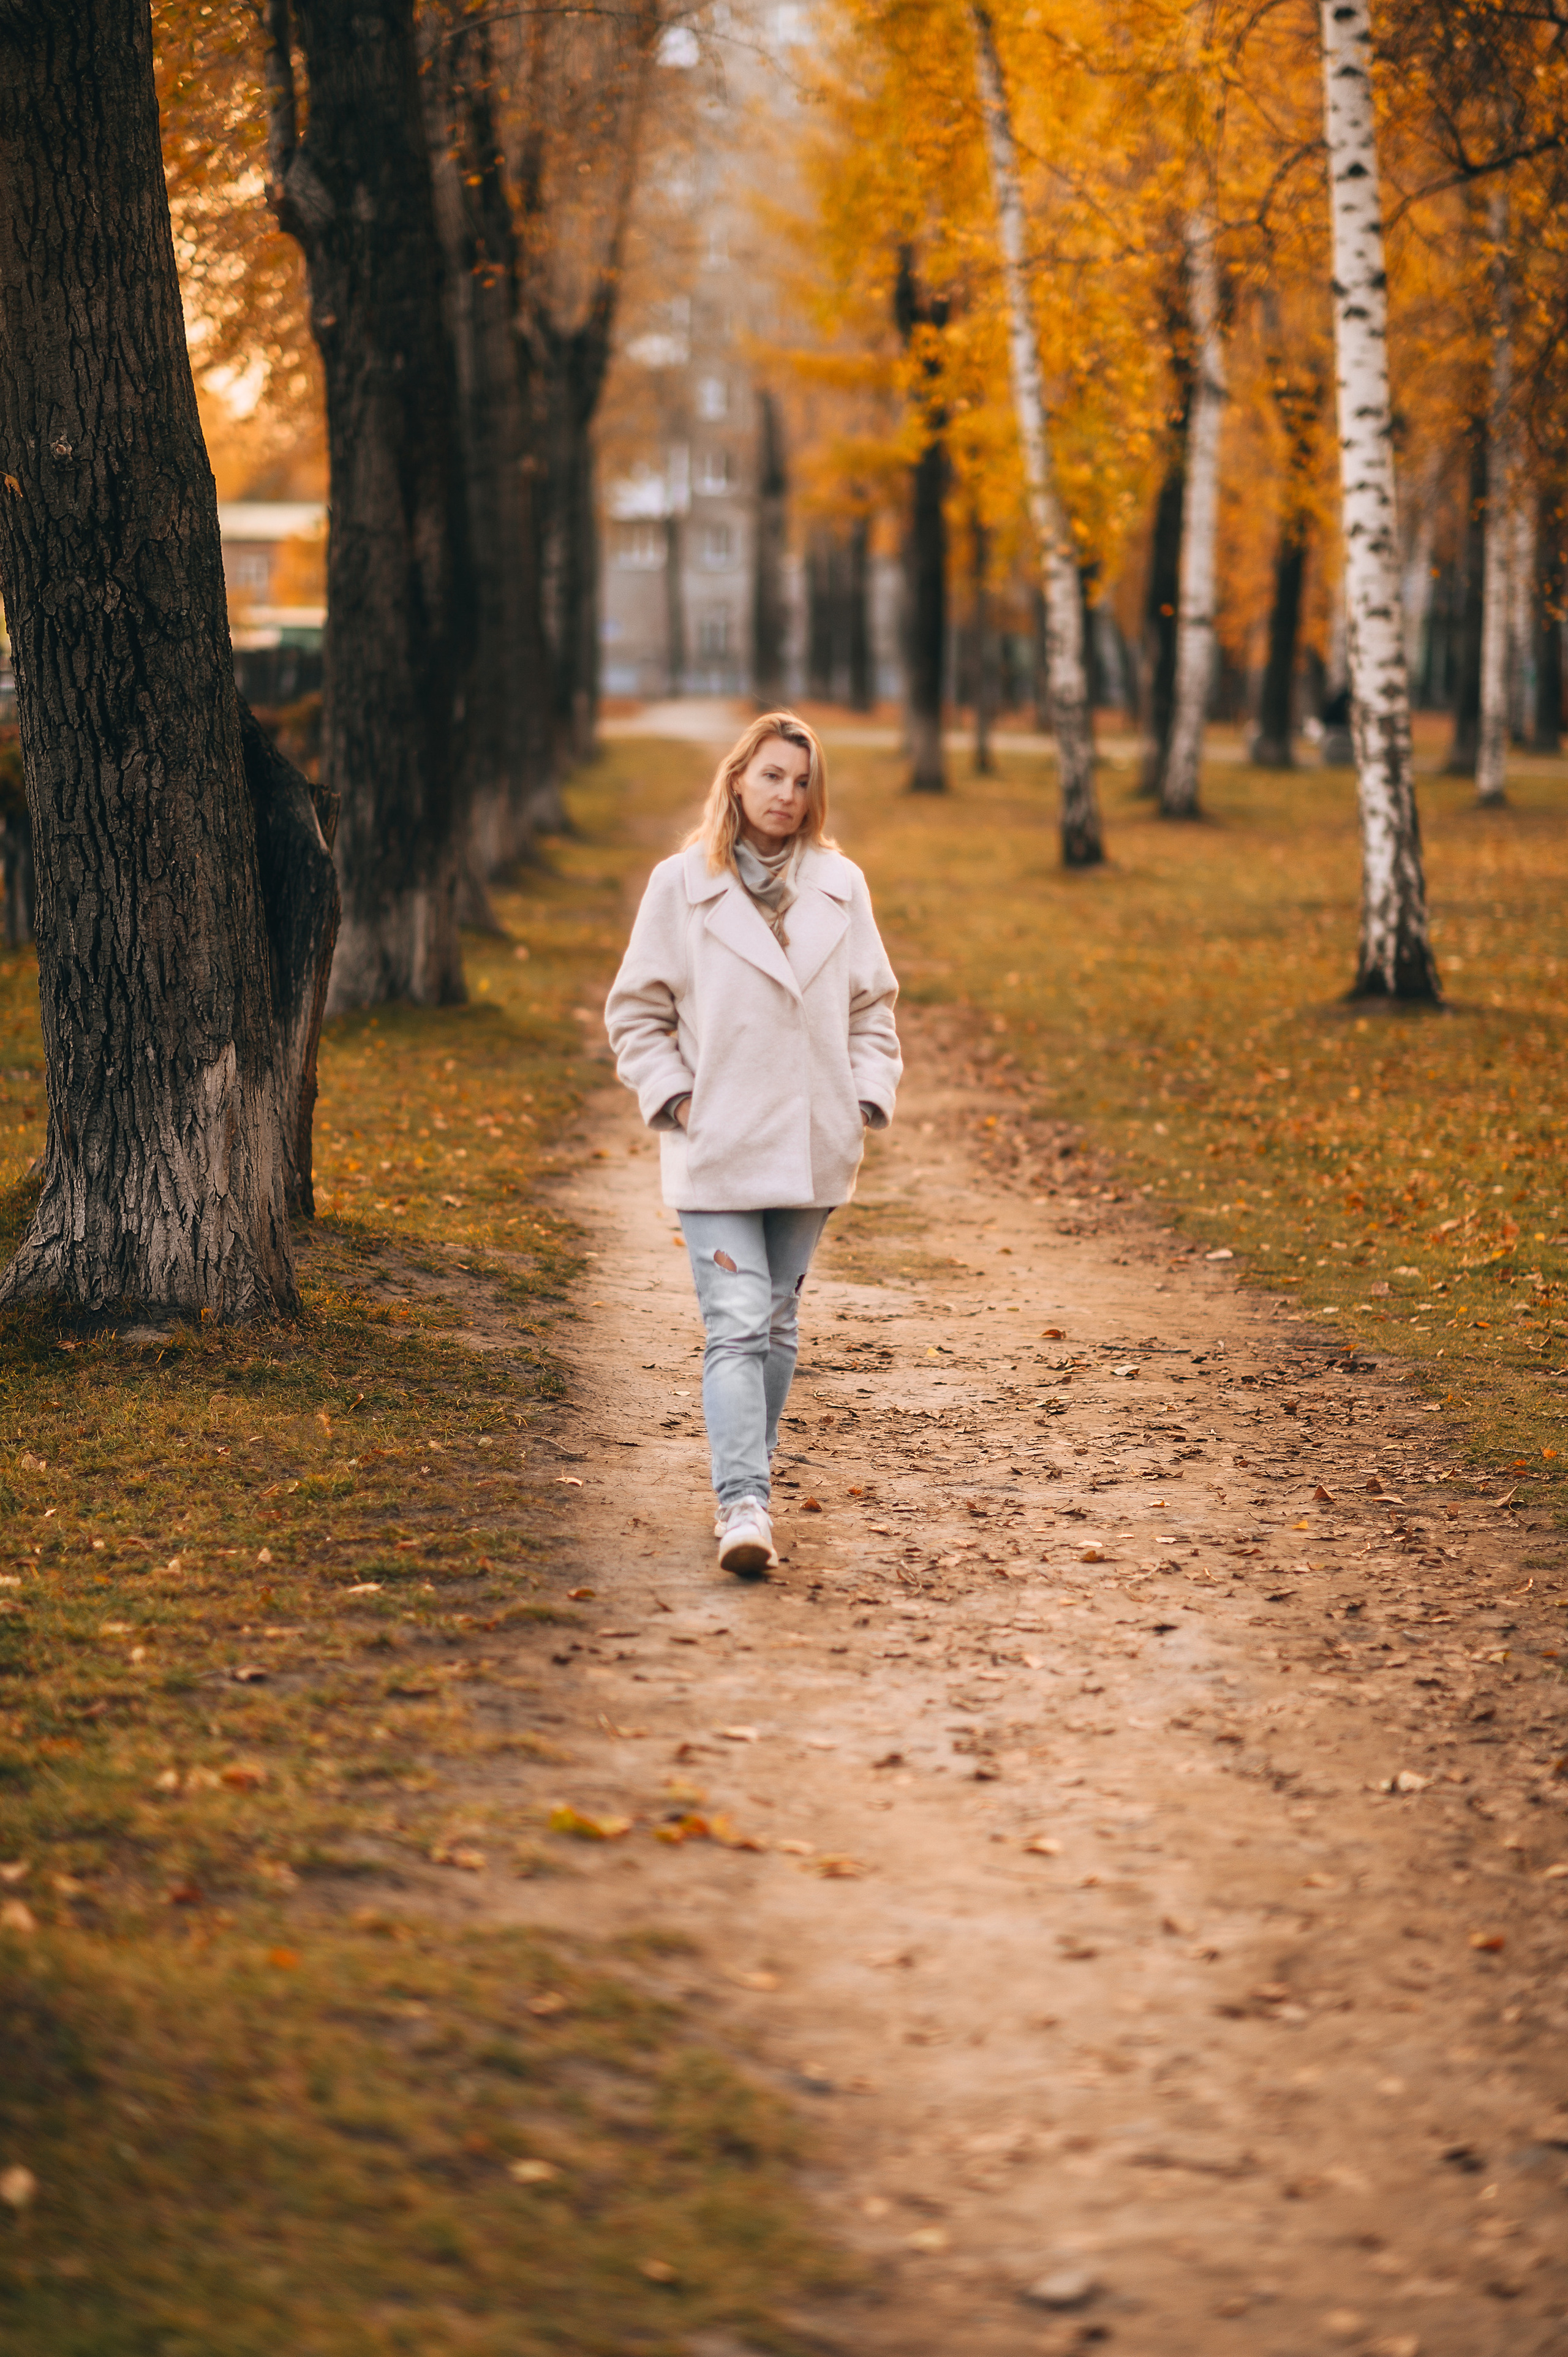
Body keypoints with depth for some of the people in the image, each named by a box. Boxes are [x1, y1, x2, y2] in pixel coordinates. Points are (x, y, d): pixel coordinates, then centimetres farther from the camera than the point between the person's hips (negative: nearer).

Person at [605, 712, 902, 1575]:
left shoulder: (841, 887, 6)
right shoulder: (681, 886, -2)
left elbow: (872, 1008, 14)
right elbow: (636, 1011, 4)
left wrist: (868, 1098, 3)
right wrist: (673, 1100, -6)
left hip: (811, 1149, 4)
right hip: (716, 1149, -4)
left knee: (778, 1325, 12)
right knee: (737, 1328, -13)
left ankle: (746, 1489, 25)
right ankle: (743, 1507, -20)